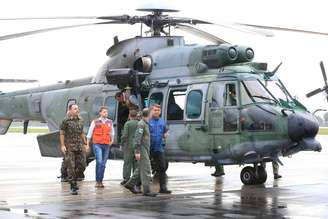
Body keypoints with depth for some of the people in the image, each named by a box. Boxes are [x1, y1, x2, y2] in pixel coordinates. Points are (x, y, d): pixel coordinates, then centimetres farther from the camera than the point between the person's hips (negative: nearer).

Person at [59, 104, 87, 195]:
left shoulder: (80, 120, 11)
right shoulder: (66, 120, -5)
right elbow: (62, 133, -4)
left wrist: (85, 144, 15)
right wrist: (62, 145, -12)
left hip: (79, 146, 5)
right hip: (69, 147, -5)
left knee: (82, 165, 2)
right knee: (71, 167, -3)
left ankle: (74, 179, 26)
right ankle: (73, 186, 4)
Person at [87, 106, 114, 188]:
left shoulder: (110, 122, 11)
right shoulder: (95, 122, 0)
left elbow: (112, 133, 28)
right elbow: (89, 134, 5)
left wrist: (112, 140, 16)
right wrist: (87, 145, 4)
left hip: (106, 145, 4)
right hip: (97, 144, -4)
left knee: (103, 164, 4)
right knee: (99, 161, -18)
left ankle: (100, 181, 12)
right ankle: (97, 181, -11)